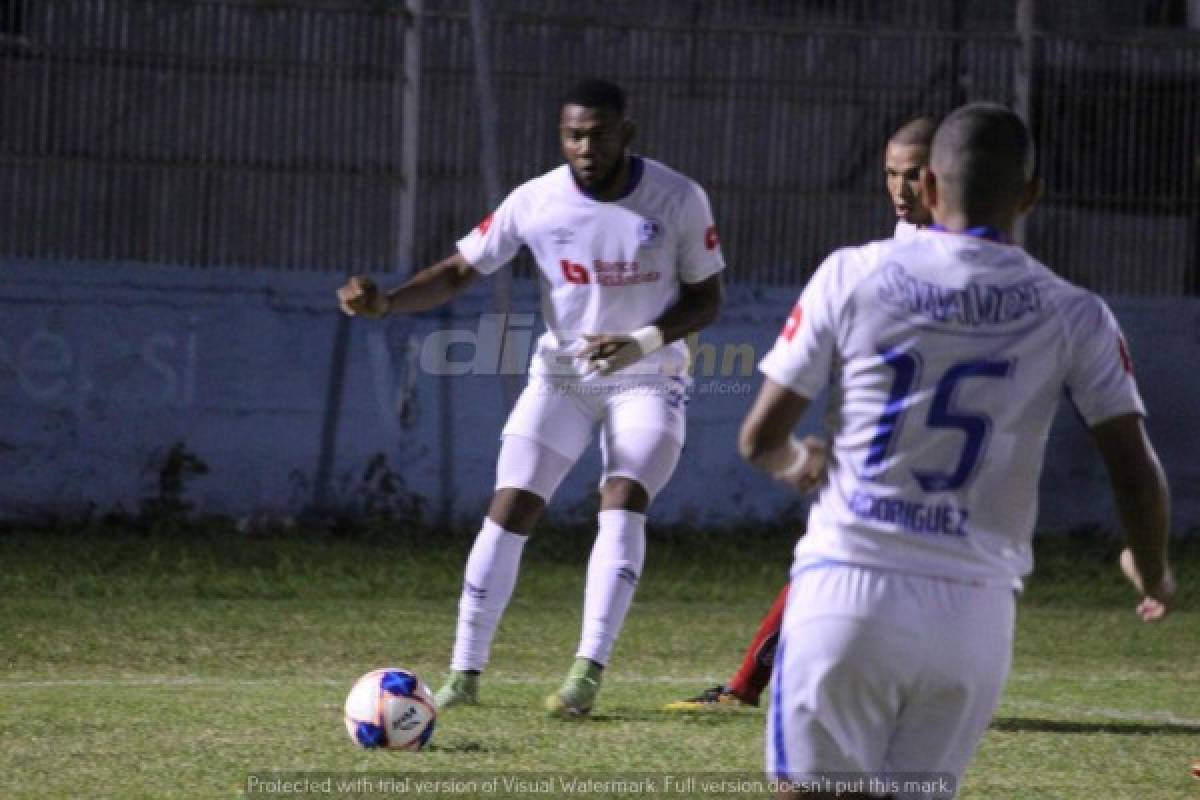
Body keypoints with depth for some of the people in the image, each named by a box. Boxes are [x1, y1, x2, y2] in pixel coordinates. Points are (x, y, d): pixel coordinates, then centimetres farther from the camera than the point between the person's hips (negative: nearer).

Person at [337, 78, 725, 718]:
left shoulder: (679, 200, -13)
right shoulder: (535, 202, -12)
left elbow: (706, 298, -6)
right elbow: (461, 270, -7)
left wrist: (645, 341, -24)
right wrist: (386, 301, -24)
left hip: (646, 379, -1)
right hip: (562, 375, 1)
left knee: (622, 504, -22)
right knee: (509, 510, -9)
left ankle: (587, 673, -20)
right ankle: (464, 673, 0)